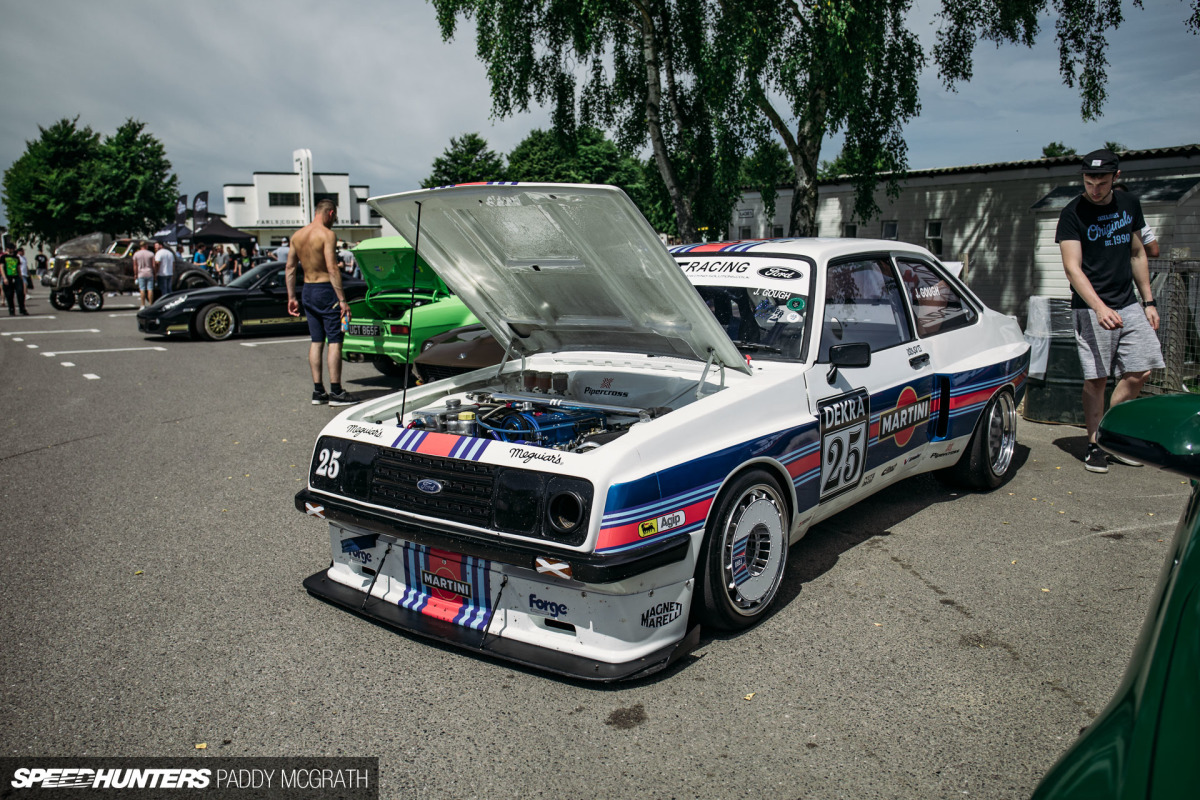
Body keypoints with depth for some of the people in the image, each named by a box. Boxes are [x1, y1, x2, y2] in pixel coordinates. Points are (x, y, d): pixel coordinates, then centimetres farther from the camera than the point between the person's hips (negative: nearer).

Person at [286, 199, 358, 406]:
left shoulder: (297, 236, 11)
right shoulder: (327, 234, -12)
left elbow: (289, 269, 13)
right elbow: (332, 269, -19)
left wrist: (291, 297, 18)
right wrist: (342, 300, -20)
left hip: (307, 291, 8)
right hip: (325, 289, -8)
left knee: (316, 341, 12)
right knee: (334, 341, -3)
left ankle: (318, 391, 13)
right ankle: (336, 392, -3)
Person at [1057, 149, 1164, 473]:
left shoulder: (1130, 205, 9)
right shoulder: (1073, 214, -9)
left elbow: (1137, 255, 18)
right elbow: (1072, 267, -17)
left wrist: (1148, 301, 14)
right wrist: (1099, 307, -29)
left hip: (1129, 305, 5)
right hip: (1091, 308, -5)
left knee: (1139, 372, 3)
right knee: (1096, 378, -3)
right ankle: (1095, 444, 9)